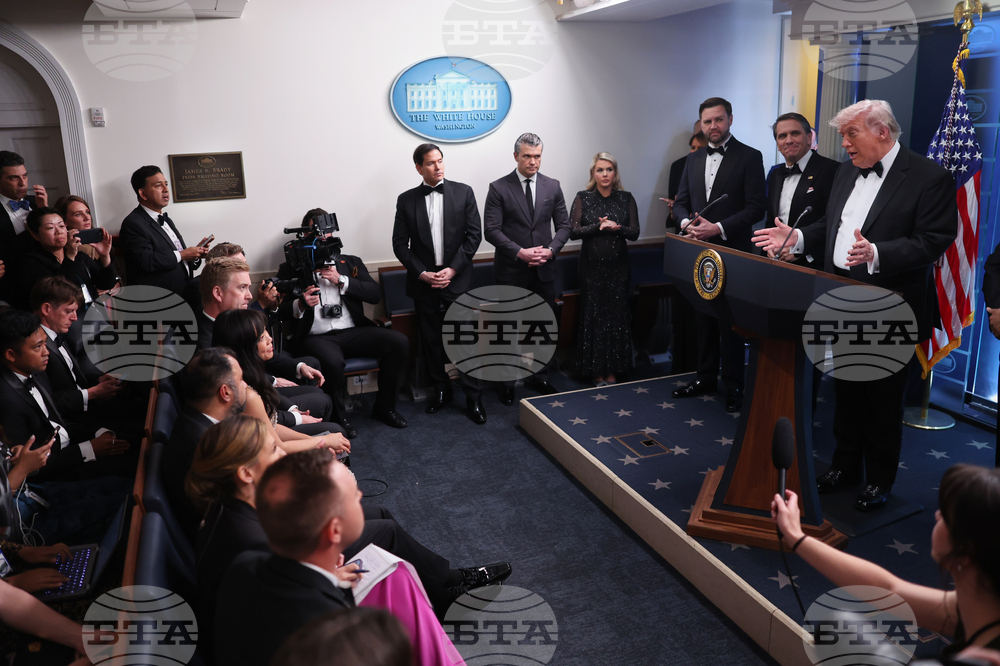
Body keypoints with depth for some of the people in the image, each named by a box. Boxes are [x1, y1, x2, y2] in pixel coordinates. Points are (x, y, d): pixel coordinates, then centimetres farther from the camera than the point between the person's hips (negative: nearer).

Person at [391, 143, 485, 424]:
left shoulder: (463, 192, 3)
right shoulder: (406, 200, 5)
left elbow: (474, 235, -2)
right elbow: (400, 244, 4)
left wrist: (452, 269, -10)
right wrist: (422, 273, -9)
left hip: (457, 279, -1)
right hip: (424, 282, 2)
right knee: (431, 341, 9)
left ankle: (473, 398, 8)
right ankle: (441, 390, 26)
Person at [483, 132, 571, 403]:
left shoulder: (552, 186, 5)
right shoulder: (499, 188, -5)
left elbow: (563, 225, 7)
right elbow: (491, 230, -10)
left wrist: (551, 249, -11)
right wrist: (520, 252, -19)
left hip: (544, 270, 3)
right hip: (511, 270, -3)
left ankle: (539, 375, 27)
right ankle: (506, 380, 19)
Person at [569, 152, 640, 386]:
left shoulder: (626, 199, 5)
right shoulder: (583, 198, 2)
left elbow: (634, 233, 1)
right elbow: (572, 231, -6)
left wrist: (617, 228, -17)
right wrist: (599, 227, -17)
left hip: (618, 266, 1)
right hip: (592, 266, -1)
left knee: (617, 315, 1)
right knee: (594, 315, 0)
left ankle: (612, 369, 13)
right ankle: (596, 370, 11)